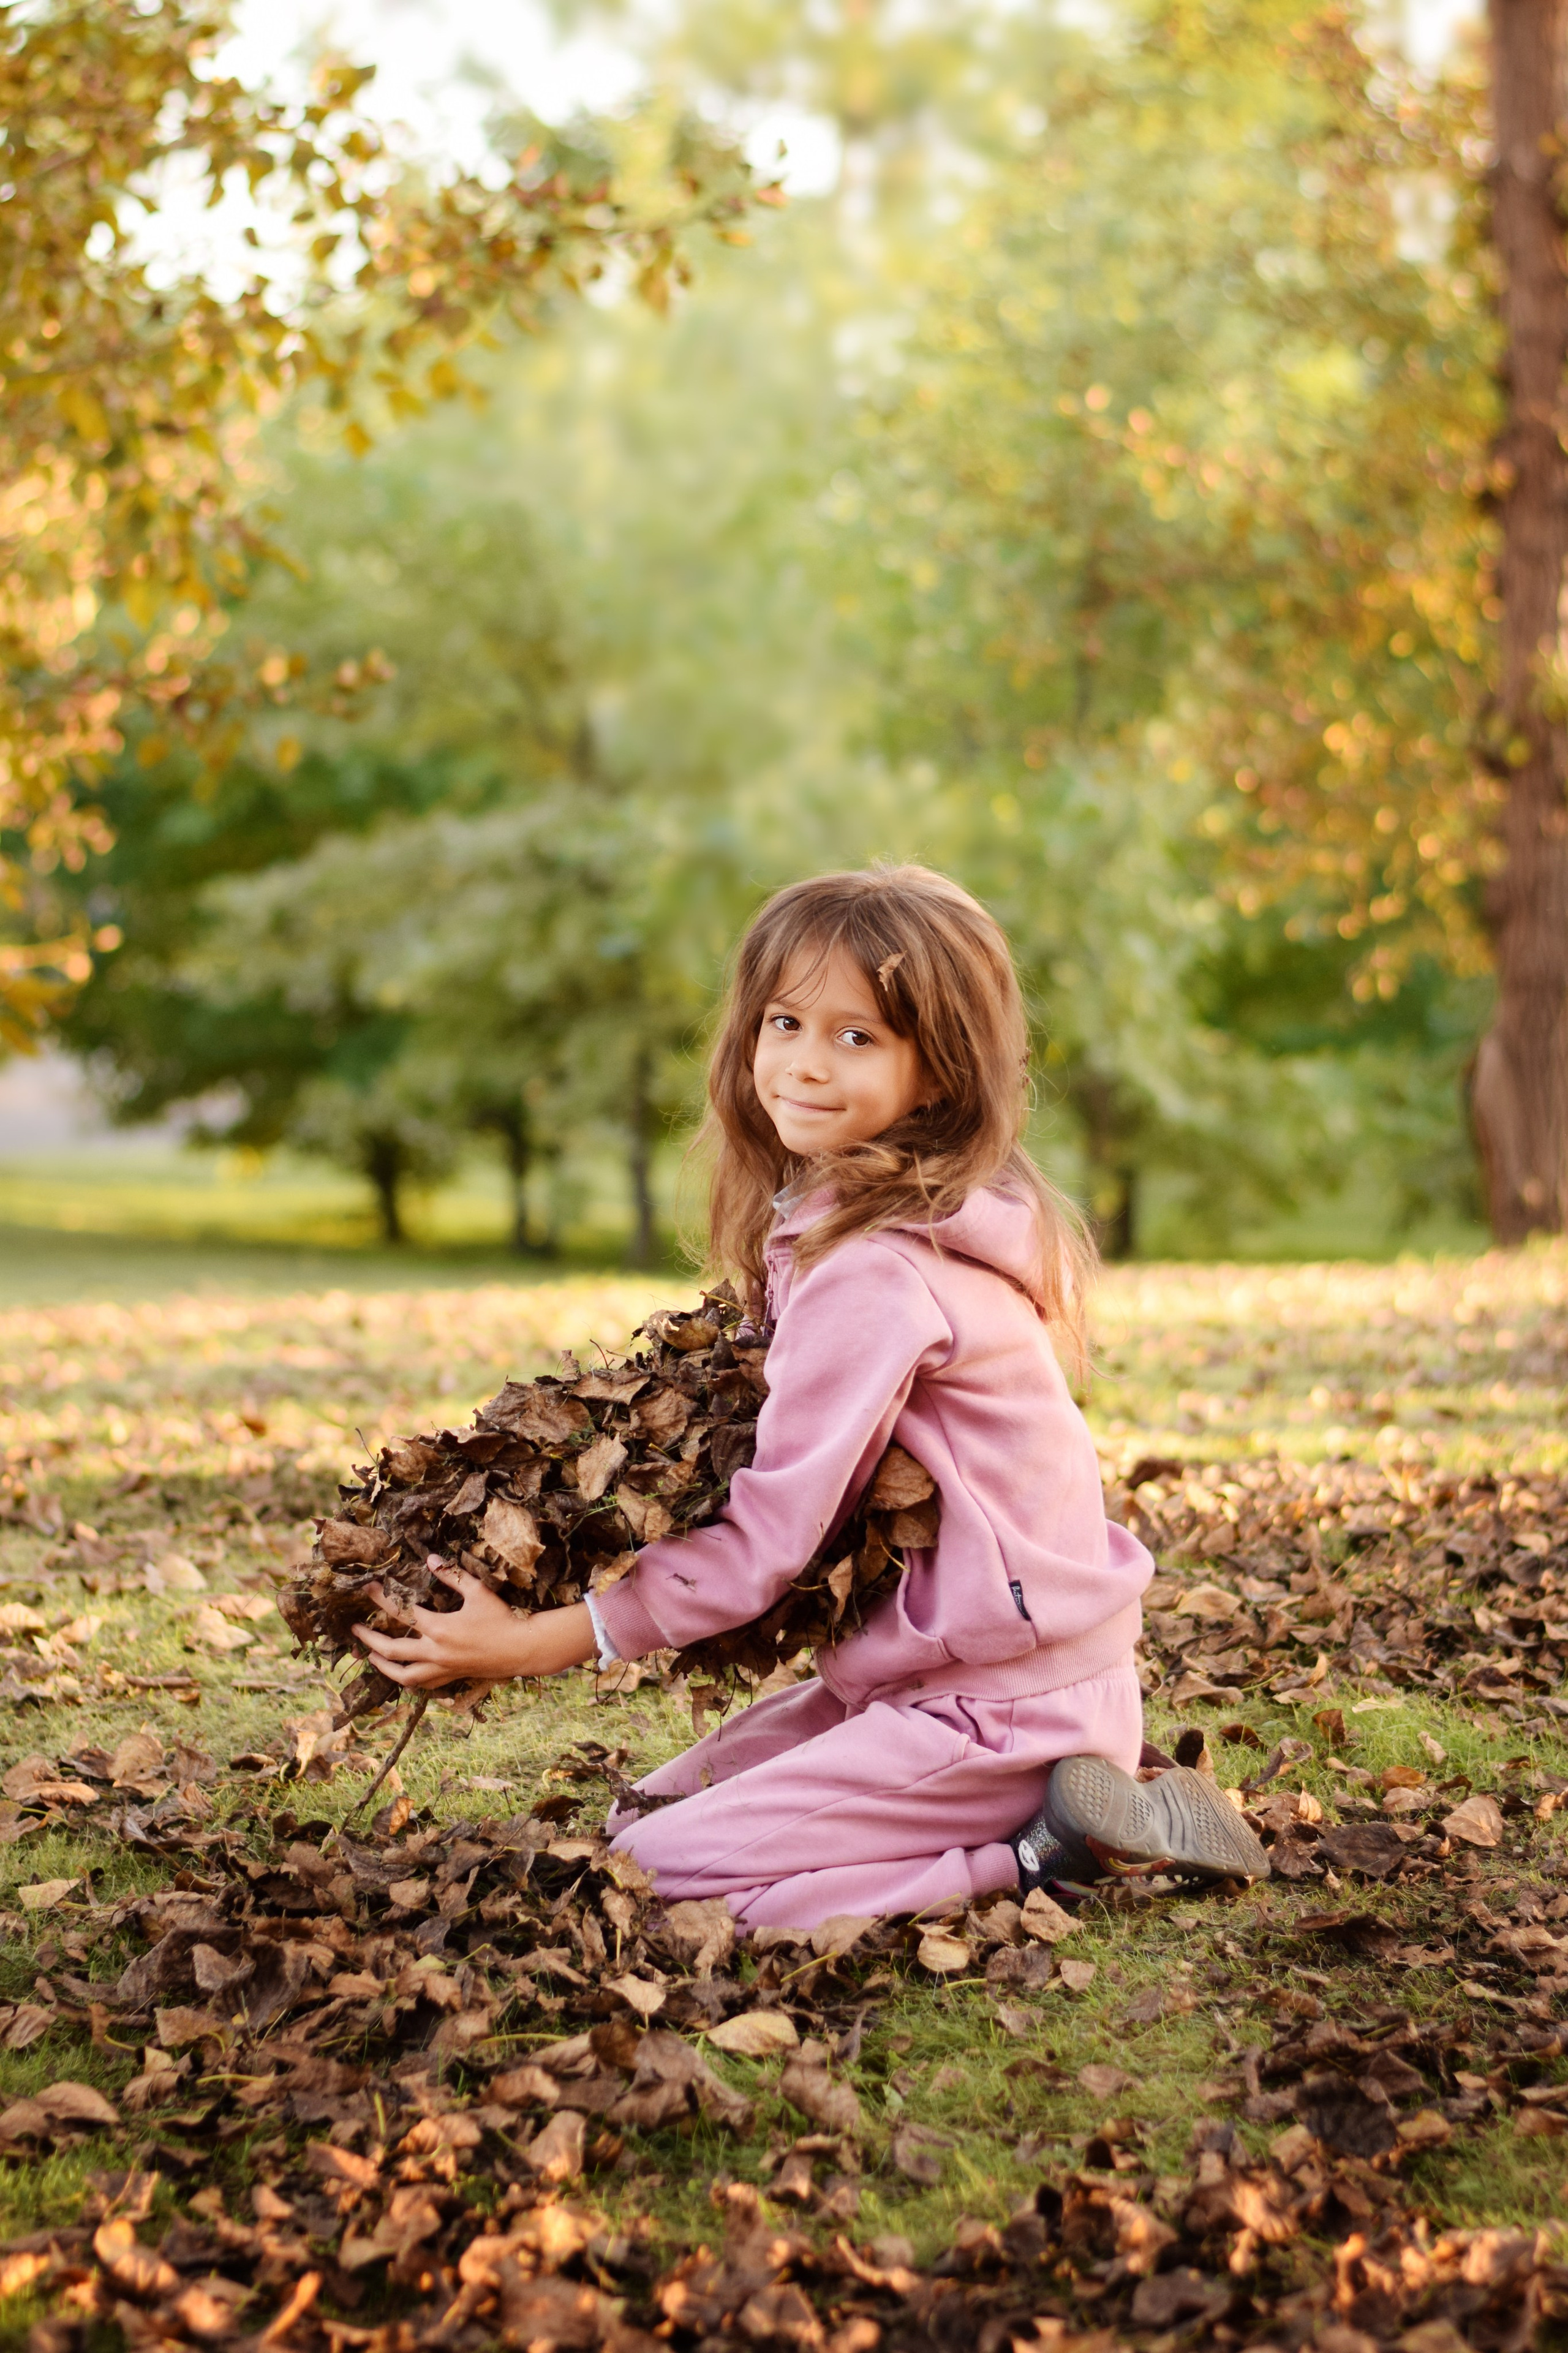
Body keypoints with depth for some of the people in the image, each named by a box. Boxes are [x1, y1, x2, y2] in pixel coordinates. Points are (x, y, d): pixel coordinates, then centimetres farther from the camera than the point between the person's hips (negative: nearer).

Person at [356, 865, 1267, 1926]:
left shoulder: (873, 1272, -22)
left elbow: (771, 1533, -20)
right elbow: (804, 1484, 12)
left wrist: (535, 1641, -16)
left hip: (998, 1705, -10)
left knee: (655, 1871, -12)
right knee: (651, 1808, 15)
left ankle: (1045, 1849, -7)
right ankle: (1074, 1803, 11)